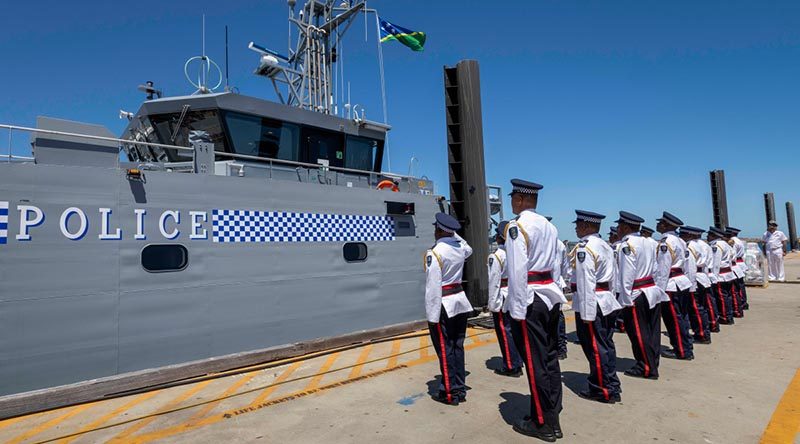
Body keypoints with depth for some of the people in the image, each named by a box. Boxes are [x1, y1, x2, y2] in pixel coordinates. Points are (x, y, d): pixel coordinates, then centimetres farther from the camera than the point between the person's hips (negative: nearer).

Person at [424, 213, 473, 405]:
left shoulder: (434, 253, -17)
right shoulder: (460, 248, 4)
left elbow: (433, 287, -20)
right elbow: (469, 249, 32)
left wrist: (433, 315, -17)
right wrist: (454, 233, 31)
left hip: (444, 305, -7)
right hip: (460, 301, 7)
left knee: (445, 350, 3)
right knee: (458, 347, 14)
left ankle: (450, 393, 12)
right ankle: (460, 389, 23)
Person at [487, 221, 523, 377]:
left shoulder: (496, 256, -15)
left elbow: (494, 281, -16)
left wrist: (492, 303, -10)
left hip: (503, 297, -7)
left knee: (504, 331, 3)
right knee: (514, 329, 16)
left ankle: (511, 367, 11)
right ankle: (518, 363, 26)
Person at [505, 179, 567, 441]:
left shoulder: (517, 226, -13)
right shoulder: (549, 226, 13)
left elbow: (518, 271, -18)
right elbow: (555, 265, 12)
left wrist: (518, 310, -16)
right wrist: (550, 292, 14)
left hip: (530, 300, -8)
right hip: (550, 296, 8)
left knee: (534, 361, 2)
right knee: (550, 357, 15)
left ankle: (542, 424, 15)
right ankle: (553, 418, 27)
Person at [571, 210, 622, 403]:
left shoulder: (584, 248, -17)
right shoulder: (605, 245, 13)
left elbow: (586, 282, -22)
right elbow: (610, 278, 15)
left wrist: (586, 313, -21)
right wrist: (609, 299, 17)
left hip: (591, 302, -10)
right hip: (606, 300, 10)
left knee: (595, 347, 1)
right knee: (606, 345, 16)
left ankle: (603, 391, 12)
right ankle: (611, 386, 27)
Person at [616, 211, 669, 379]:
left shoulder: (627, 245, -15)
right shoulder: (648, 243, 11)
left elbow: (627, 275, -18)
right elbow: (654, 269, 12)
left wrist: (626, 300, -15)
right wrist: (652, 286, 16)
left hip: (637, 295, -9)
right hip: (653, 291, 9)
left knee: (639, 333, 2)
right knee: (652, 331, 15)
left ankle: (647, 369, 10)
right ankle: (652, 364, 25)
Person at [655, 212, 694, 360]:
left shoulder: (666, 242, -17)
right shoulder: (679, 240, 13)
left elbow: (663, 269, -19)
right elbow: (684, 264, 15)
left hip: (672, 286, -9)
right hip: (682, 282, 9)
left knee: (674, 319, 0)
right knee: (681, 317, 17)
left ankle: (682, 351, 8)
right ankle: (686, 347, 26)